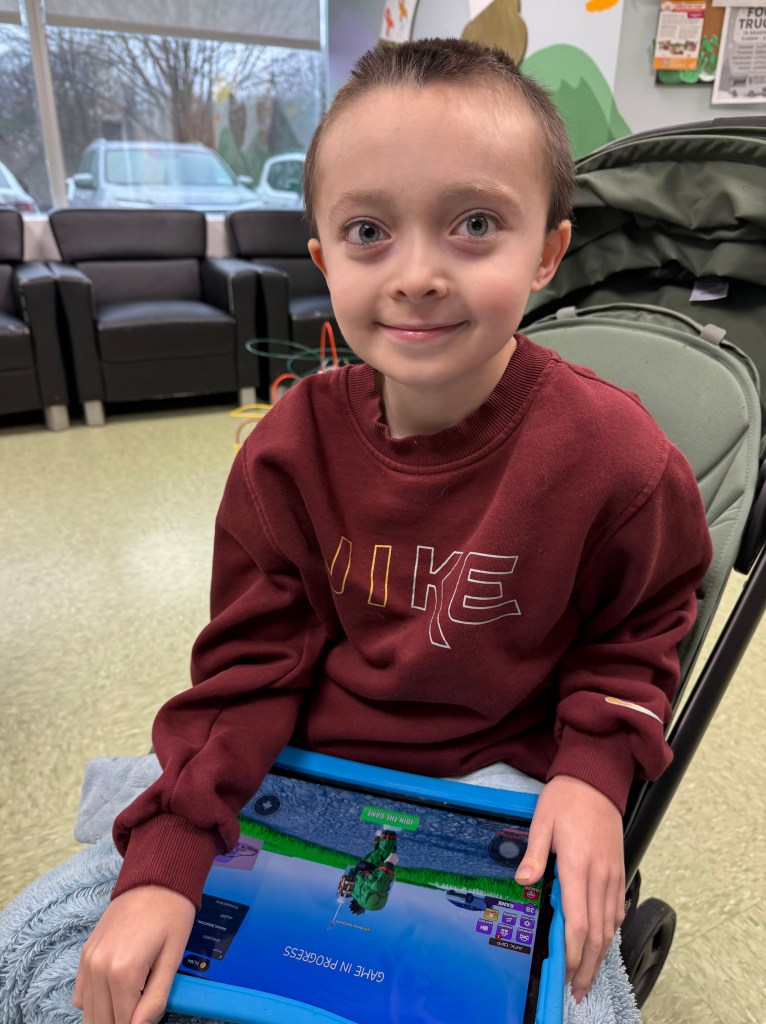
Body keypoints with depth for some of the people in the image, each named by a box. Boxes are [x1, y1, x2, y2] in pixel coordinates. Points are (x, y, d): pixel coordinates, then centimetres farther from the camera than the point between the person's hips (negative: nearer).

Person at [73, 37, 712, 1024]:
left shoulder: (613, 454, -17)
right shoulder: (294, 444, -12)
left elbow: (637, 631, 0)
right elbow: (251, 656, -8)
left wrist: (594, 775, -17)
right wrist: (164, 863, -17)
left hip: (496, 787, -1)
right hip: (302, 769, 2)